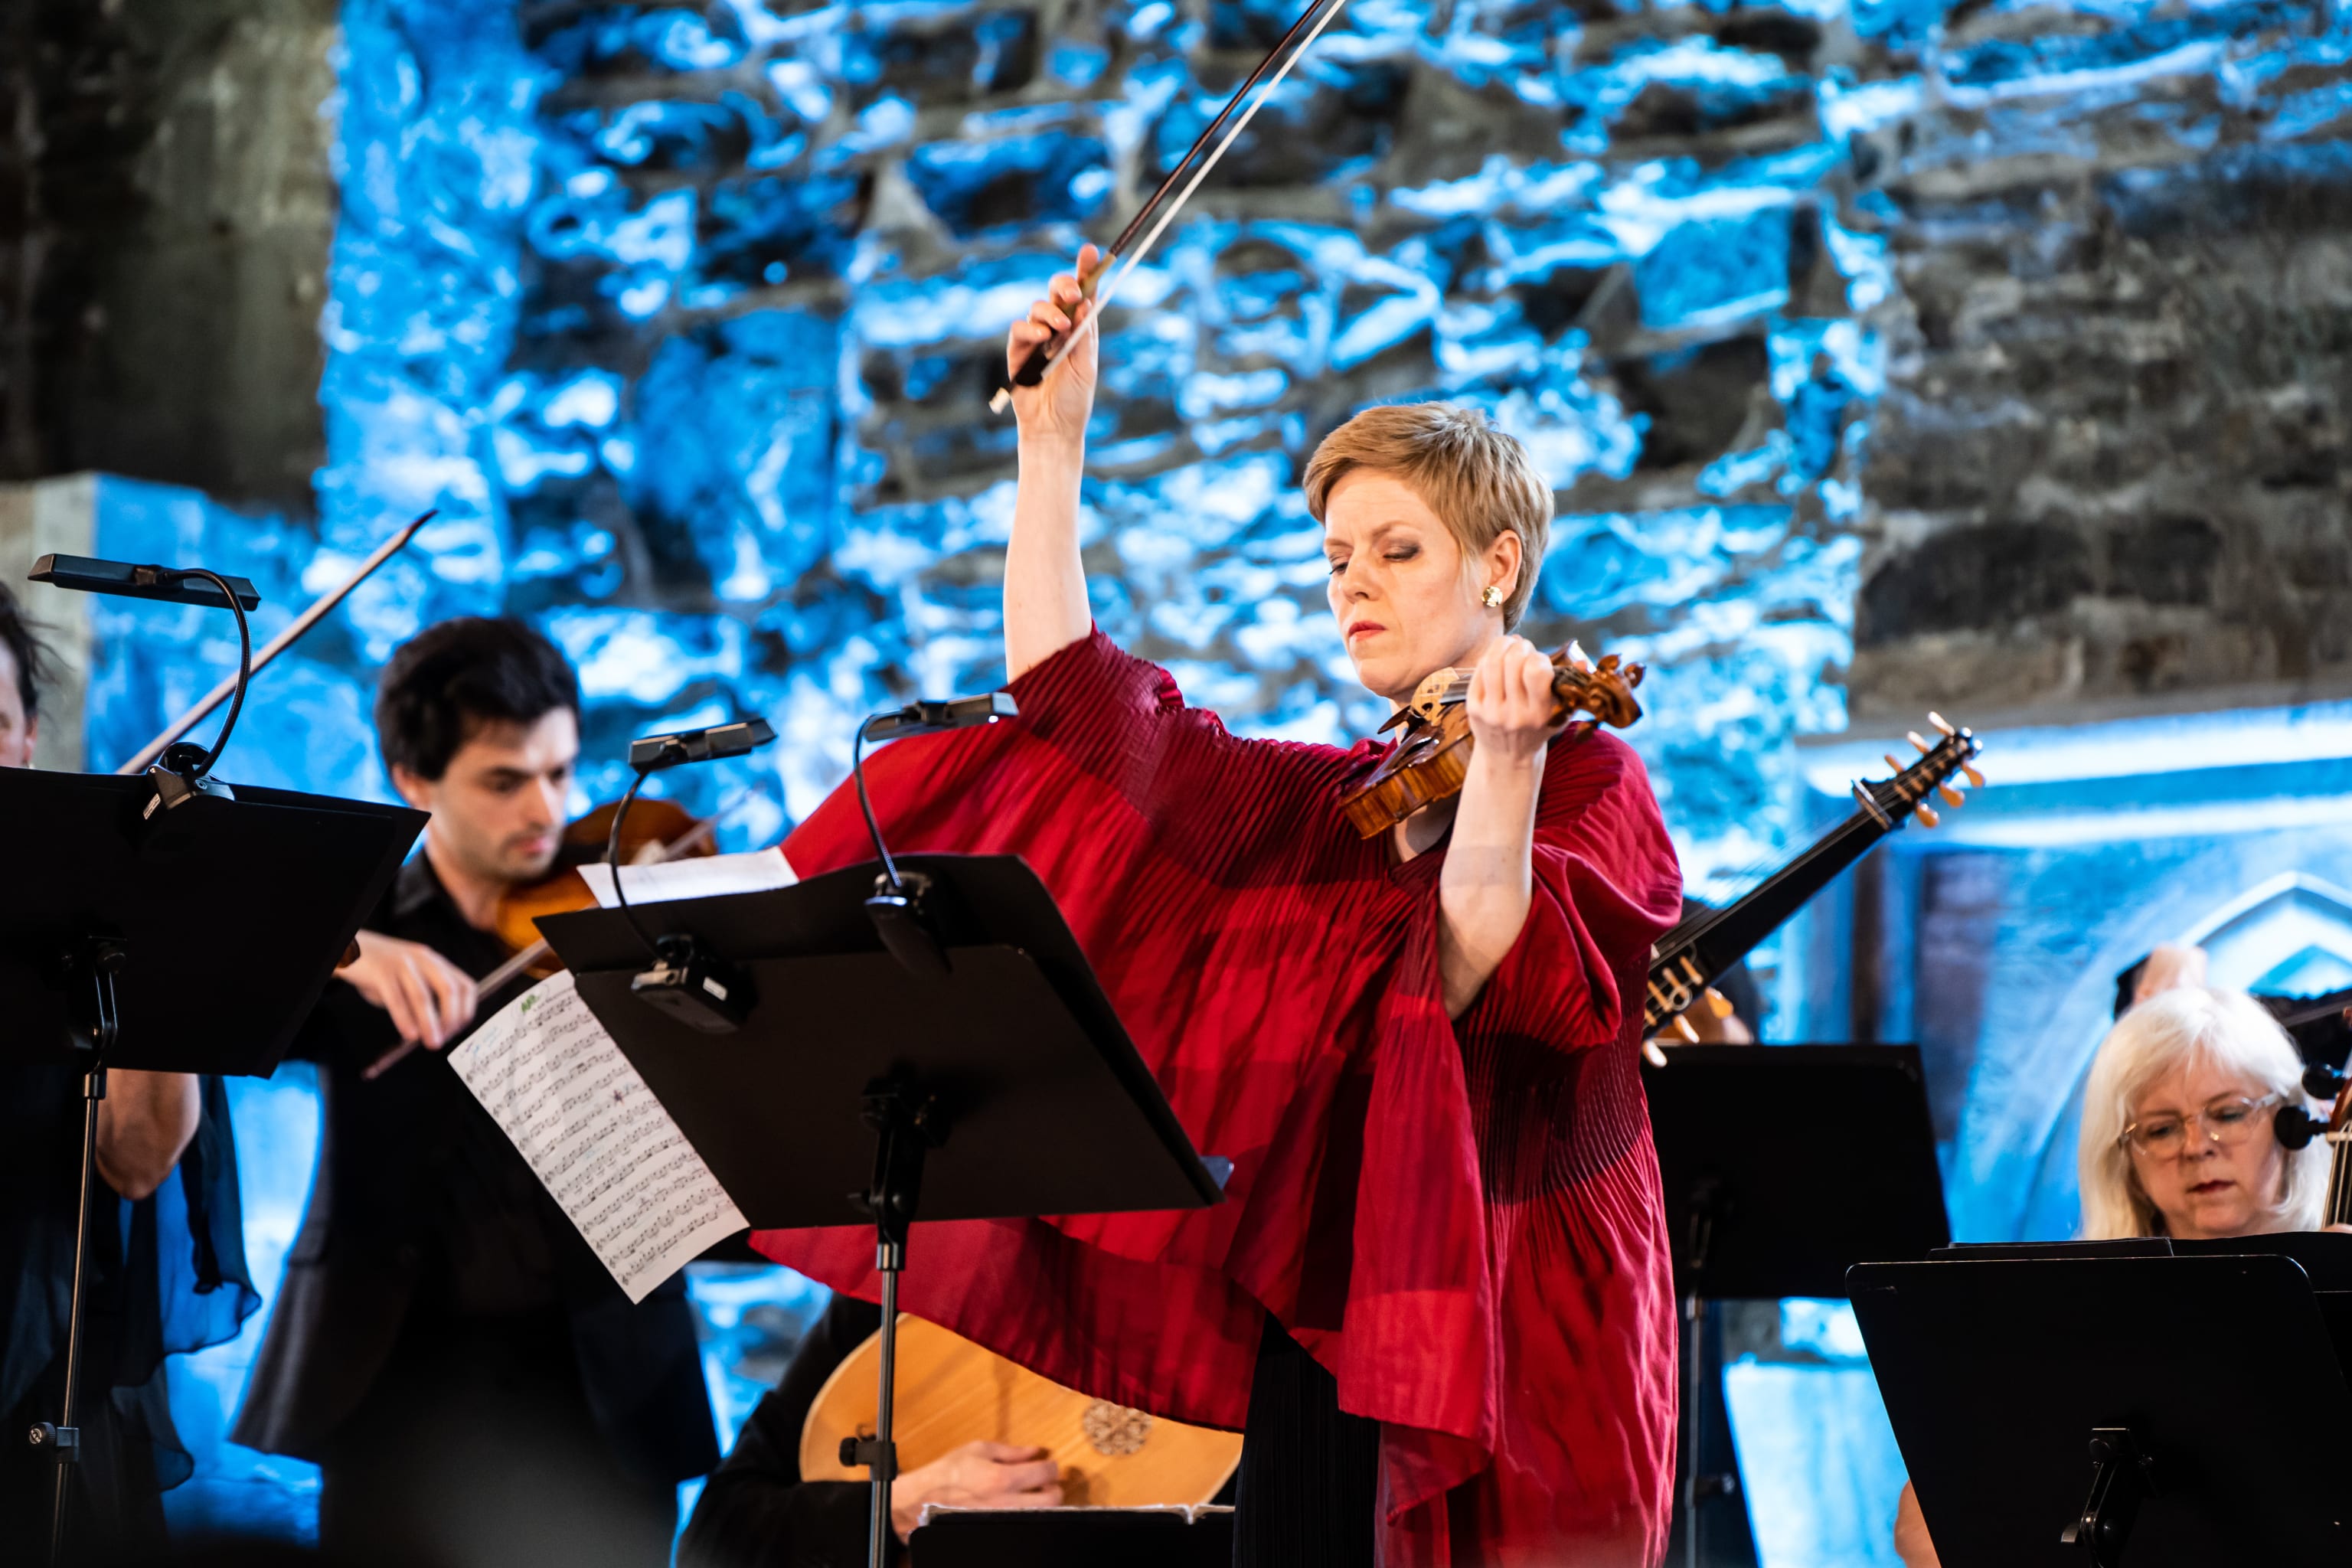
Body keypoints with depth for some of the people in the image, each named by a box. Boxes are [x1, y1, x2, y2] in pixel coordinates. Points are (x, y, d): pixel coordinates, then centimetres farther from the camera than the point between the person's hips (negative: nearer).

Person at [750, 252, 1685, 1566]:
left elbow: (1479, 975, -17)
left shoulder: (1586, 778, 0)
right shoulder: (1320, 805, 18)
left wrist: (1503, 763, -28)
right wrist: (1053, 441, 11)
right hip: (1320, 1338, 6)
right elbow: (1073, 693, 13)